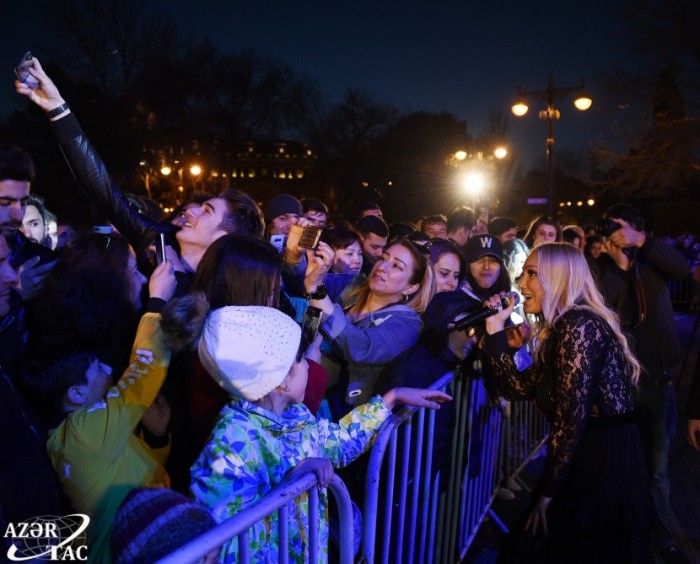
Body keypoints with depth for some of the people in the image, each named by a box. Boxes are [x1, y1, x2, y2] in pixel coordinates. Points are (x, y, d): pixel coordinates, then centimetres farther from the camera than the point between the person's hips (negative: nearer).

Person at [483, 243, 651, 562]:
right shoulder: (560, 328, 11)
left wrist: (548, 491, -16)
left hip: (604, 466, -9)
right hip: (591, 458, 9)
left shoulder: (578, 325, -19)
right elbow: (521, 388, 7)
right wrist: (495, 329, 3)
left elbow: (571, 415, -22)